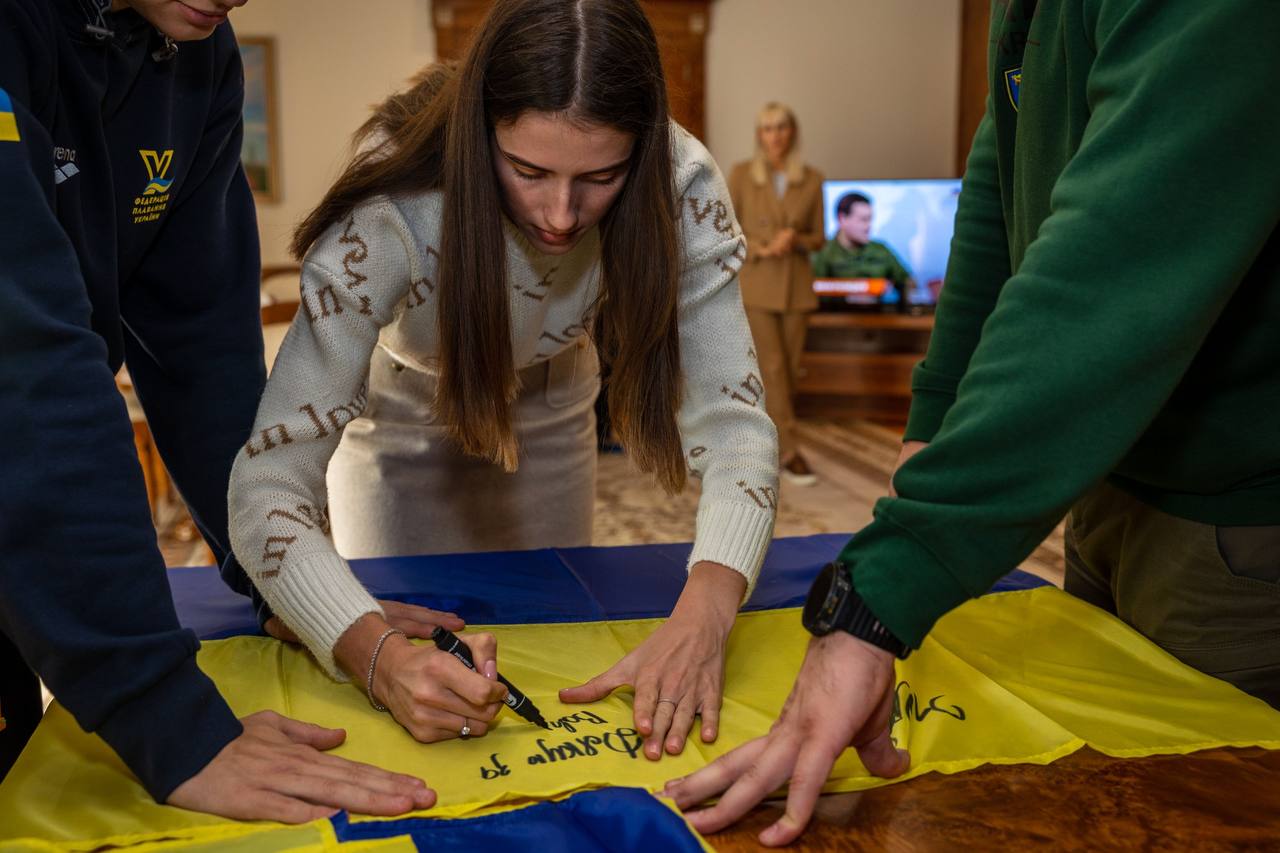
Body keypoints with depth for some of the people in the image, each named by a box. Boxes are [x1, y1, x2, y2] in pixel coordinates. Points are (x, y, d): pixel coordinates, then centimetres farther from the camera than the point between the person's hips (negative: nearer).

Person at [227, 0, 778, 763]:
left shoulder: (680, 190, -33)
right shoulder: (391, 220, -40)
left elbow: (733, 422, -34)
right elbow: (267, 485, -40)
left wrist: (703, 614, -51)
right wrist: (379, 656, -57)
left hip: (549, 418, 3)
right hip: (398, 421, -2)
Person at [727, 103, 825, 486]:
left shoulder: (811, 179, 4)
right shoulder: (741, 174, -1)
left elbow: (818, 237, 9)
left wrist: (795, 240, -13)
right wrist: (761, 249, -16)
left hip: (796, 285, 3)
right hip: (755, 283, -3)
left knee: (790, 370, 5)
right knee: (772, 368, -9)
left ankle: (770, 439, 22)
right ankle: (789, 452, -6)